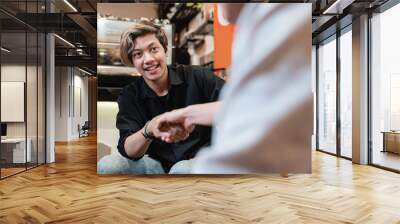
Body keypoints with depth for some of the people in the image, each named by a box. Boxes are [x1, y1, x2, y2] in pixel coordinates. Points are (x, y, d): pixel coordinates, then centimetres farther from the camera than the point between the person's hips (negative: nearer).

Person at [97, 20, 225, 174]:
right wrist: (149, 129, -36)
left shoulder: (196, 77, -9)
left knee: (182, 169, -37)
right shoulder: (129, 96, -2)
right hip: (160, 164, 4)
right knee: (106, 166, -16)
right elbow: (128, 150, -12)